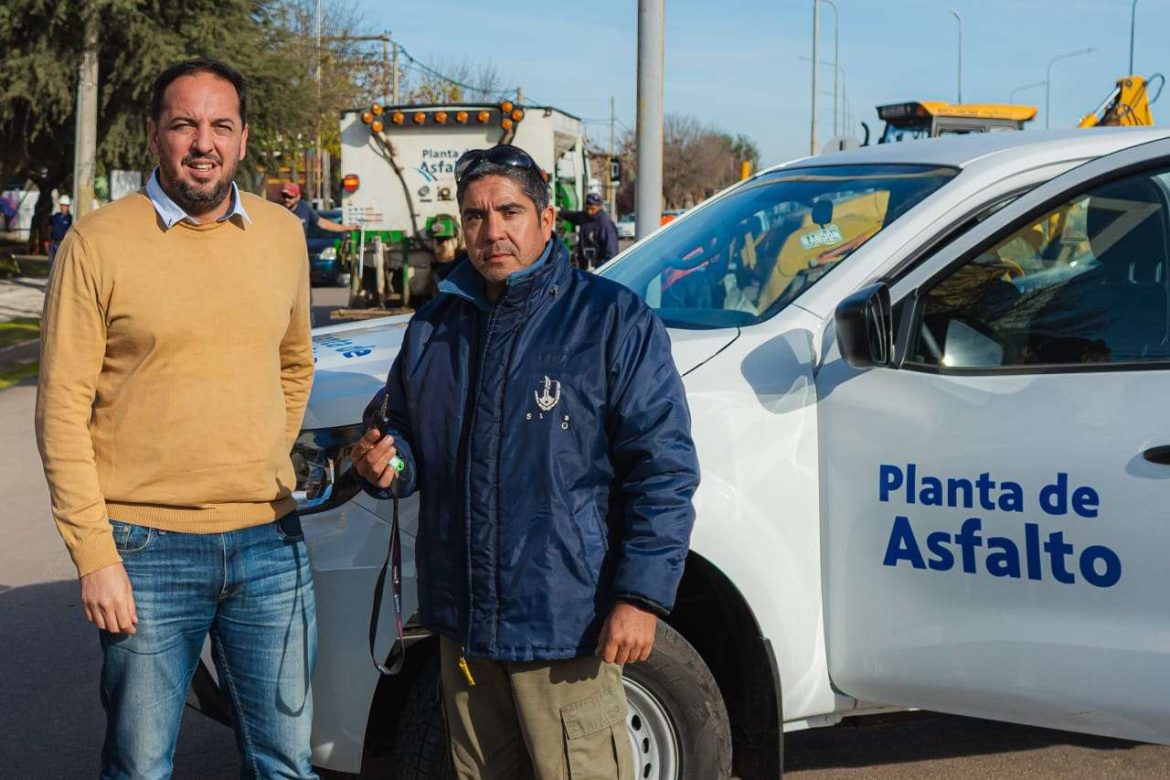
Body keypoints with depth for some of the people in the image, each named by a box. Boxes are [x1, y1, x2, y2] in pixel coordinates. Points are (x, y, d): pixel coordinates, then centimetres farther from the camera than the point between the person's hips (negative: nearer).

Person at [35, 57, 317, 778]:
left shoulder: (283, 234, 7)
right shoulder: (99, 243, -6)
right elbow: (62, 409, -7)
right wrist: (94, 555, -11)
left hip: (271, 543, 4)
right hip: (146, 549, -3)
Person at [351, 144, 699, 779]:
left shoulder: (613, 321, -7)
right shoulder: (434, 327, 11)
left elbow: (663, 468, -10)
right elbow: (398, 430, 23)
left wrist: (642, 597, -17)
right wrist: (383, 462, -3)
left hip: (566, 630, -6)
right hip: (461, 622, 6)